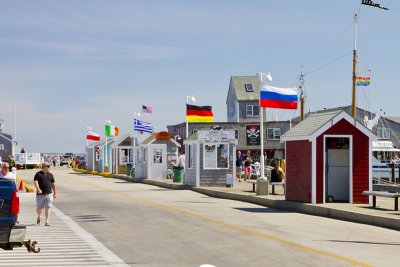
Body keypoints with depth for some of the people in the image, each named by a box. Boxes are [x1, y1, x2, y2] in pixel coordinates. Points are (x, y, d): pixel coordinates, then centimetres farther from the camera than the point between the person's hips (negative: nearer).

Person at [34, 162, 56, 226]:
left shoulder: (50, 175, 11)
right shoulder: (38, 174, 0)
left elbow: (53, 184, 17)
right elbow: (35, 182, -13)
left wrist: (54, 193, 18)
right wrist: (38, 189, -29)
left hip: (49, 194, 2)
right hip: (40, 194, -2)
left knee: (47, 207, -7)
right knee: (39, 207, 9)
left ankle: (47, 221, -7)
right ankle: (39, 217, 38)